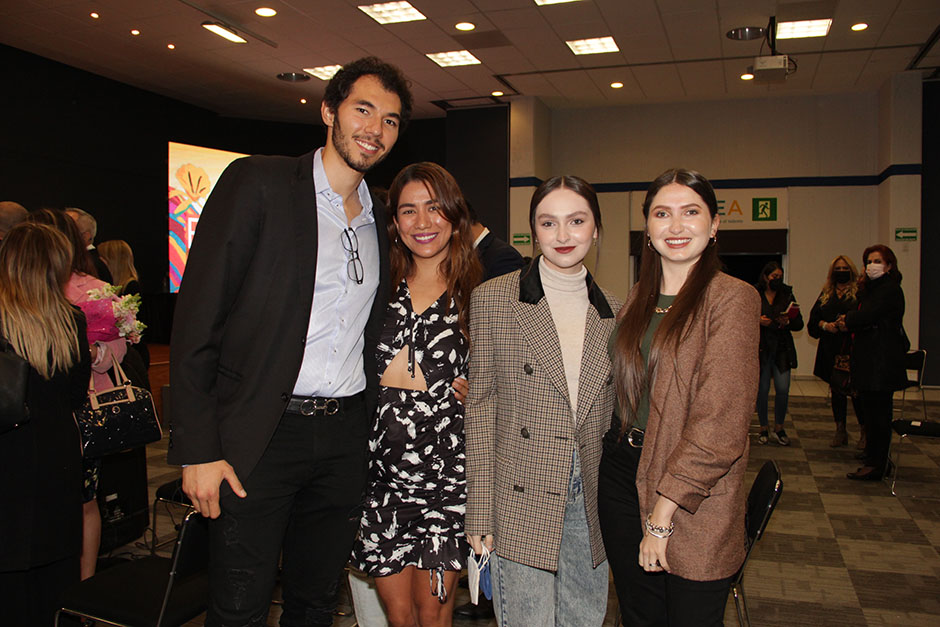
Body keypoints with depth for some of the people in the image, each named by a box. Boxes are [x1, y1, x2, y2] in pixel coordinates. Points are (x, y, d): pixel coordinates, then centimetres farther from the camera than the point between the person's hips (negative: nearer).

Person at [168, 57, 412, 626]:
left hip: (345, 437, 5)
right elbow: (199, 318, -9)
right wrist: (198, 448, -13)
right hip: (258, 437, -5)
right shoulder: (257, 183, -4)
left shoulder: (379, 221, 13)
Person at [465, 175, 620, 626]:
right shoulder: (493, 298, -4)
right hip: (520, 501, -3)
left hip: (590, 501, 4)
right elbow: (481, 405, -5)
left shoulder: (612, 313, 7)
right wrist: (480, 512, -8)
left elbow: (609, 415, 12)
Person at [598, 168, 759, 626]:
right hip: (621, 472, 6)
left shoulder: (732, 299, -12)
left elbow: (720, 424, -17)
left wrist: (662, 514, -16)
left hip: (693, 492, -5)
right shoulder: (638, 298, 8)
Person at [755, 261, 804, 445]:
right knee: (762, 389, 2)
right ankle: (763, 428, 18)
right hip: (761, 348, -2)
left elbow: (799, 323, 9)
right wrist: (758, 321, -17)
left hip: (782, 349, 2)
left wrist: (788, 322, -11)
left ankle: (779, 428, 13)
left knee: (783, 389, -6)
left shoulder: (787, 295, 9)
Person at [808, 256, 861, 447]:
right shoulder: (826, 294, 14)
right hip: (831, 350, 5)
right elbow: (814, 318, 10)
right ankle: (840, 432, 18)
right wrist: (825, 325, -7)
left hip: (853, 348, -5)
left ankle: (865, 431, 7)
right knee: (836, 390, 10)